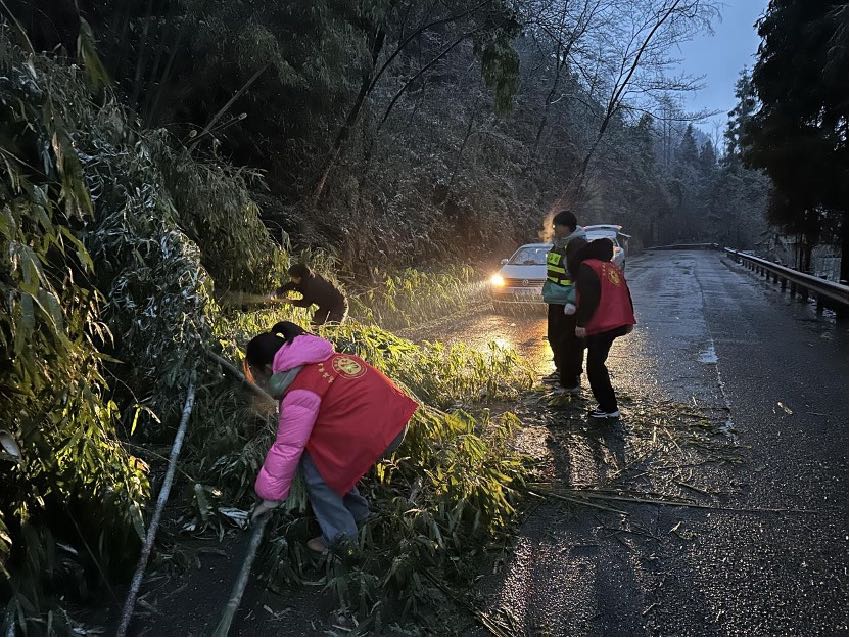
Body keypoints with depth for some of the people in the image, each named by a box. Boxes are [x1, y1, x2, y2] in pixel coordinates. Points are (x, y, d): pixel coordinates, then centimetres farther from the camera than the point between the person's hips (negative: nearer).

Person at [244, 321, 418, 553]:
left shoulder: (301, 394, -17)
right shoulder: (318, 358, 11)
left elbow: (288, 448, -13)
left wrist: (271, 496, -1)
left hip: (376, 433, -10)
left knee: (313, 469, 1)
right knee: (327, 458, 19)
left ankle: (341, 536, 11)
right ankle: (357, 512, 33)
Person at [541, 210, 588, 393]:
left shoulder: (577, 245, -18)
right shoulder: (559, 243, 12)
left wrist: (572, 301, -26)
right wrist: (548, 292, 26)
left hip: (569, 304, -10)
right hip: (556, 301, 10)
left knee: (569, 343, -6)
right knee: (555, 338, 22)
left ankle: (571, 383, 2)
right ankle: (562, 371, 40)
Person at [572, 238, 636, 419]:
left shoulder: (587, 268, -6)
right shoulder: (614, 269, 19)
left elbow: (588, 297, -18)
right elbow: (625, 294, 20)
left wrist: (581, 323, -17)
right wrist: (629, 320, 25)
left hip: (600, 325, -9)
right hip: (617, 322, 9)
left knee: (595, 367, -2)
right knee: (598, 363, 18)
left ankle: (609, 408, -2)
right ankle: (607, 404, 22)